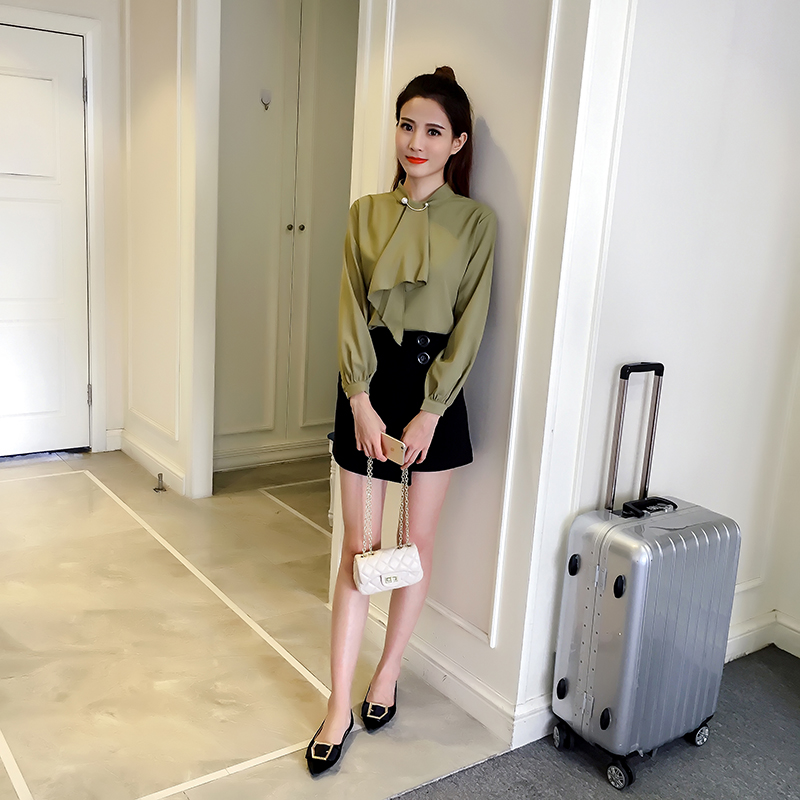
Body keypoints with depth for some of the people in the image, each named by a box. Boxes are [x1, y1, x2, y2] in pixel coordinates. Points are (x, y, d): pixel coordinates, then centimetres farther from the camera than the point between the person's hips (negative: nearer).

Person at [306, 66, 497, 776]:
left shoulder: (476, 222, -1)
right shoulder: (367, 213, 7)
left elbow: (468, 325, -5)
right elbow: (352, 311, 1)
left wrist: (429, 412, -11)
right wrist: (362, 401, -10)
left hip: (435, 387, -1)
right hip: (370, 382, 2)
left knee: (419, 542, 8)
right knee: (358, 547, 4)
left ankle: (387, 674, 29)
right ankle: (340, 708, 13)